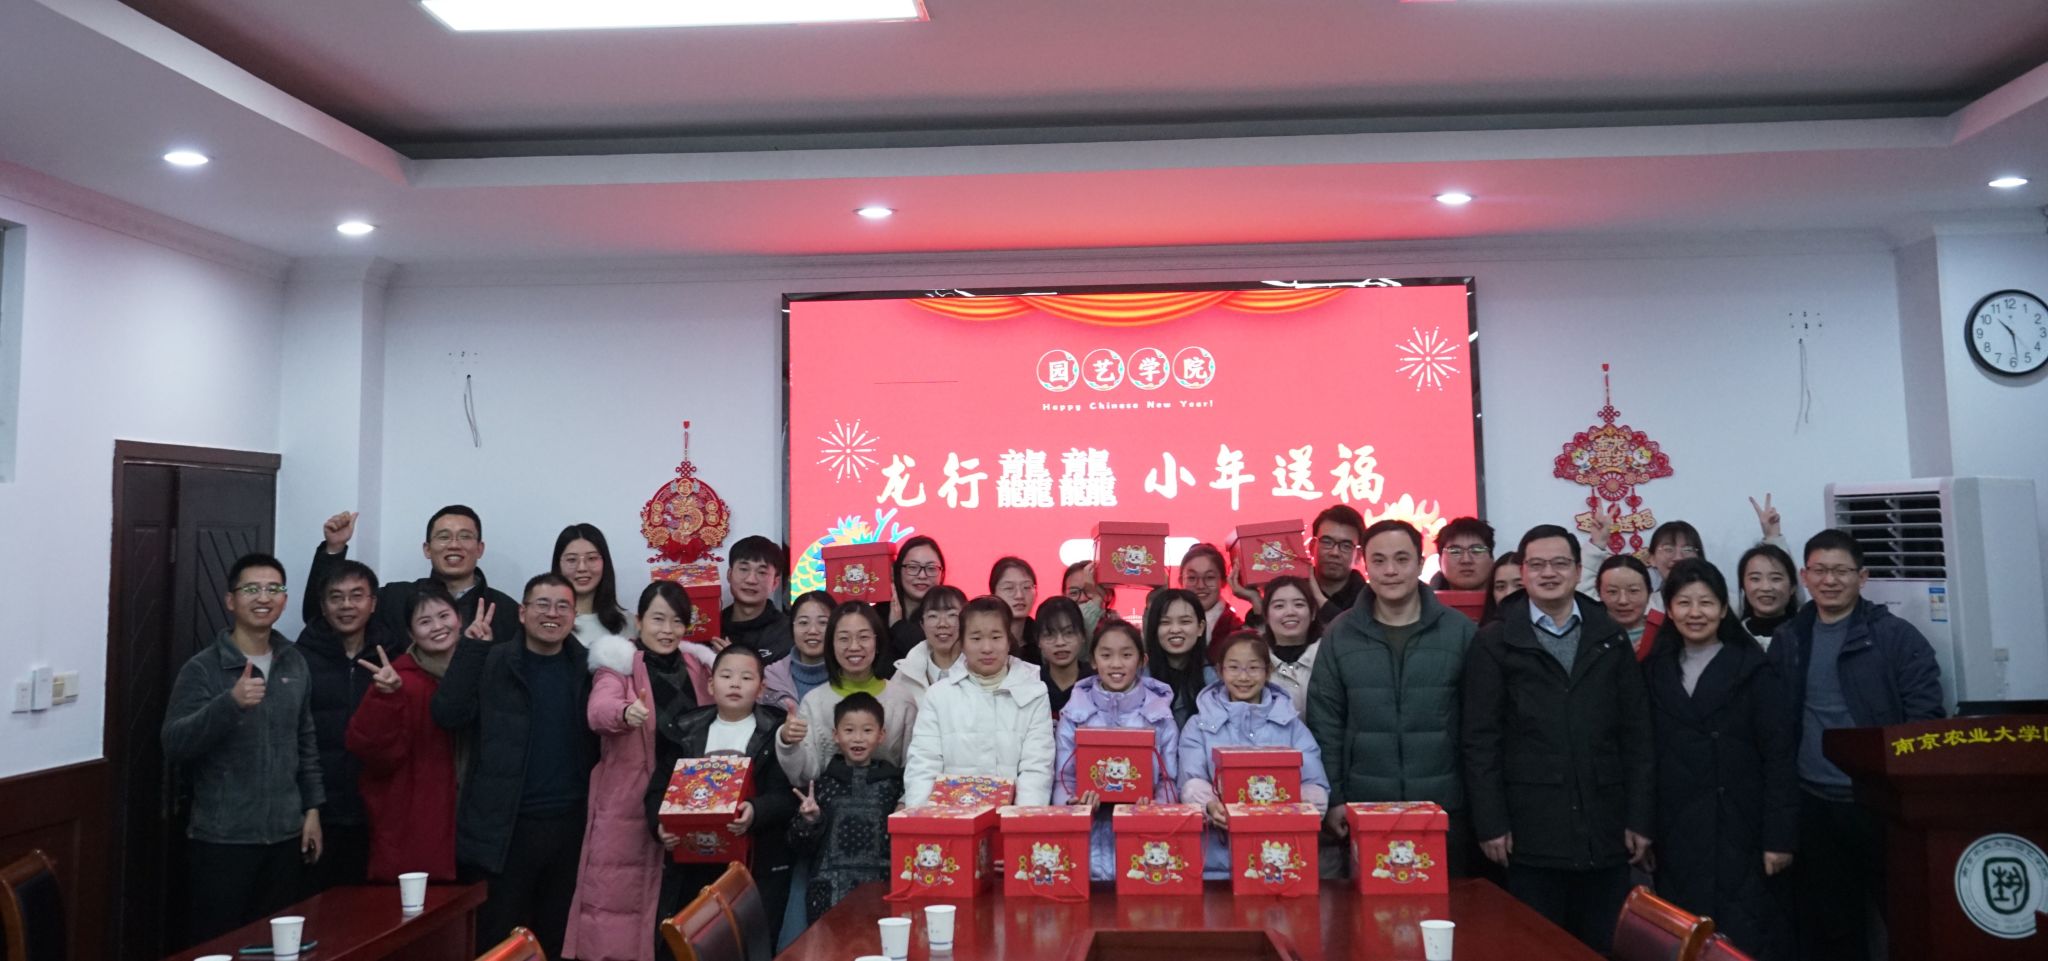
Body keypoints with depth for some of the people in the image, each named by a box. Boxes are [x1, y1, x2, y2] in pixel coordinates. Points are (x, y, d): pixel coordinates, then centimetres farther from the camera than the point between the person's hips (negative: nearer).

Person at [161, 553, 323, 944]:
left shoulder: (294, 663, 8)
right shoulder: (203, 669, -8)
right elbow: (174, 746, -18)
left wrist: (312, 808, 9)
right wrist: (230, 702, -32)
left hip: (285, 835, 5)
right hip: (222, 839, -4)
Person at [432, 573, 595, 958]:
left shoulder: (587, 667, 6)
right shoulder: (491, 663, 1)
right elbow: (448, 714, -13)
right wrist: (471, 648, -15)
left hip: (571, 824, 2)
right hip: (505, 827, -2)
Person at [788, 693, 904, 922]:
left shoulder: (894, 782, 5)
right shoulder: (820, 785, 6)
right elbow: (801, 847, 9)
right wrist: (809, 820, -9)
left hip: (879, 887, 0)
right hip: (828, 894, 1)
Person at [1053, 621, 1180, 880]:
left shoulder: (1160, 715, 6)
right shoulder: (1073, 714, 6)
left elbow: (1169, 781, 7)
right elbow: (1063, 780, 6)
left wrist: (1156, 808, -13)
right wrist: (1073, 804, -14)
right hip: (1090, 838, 0)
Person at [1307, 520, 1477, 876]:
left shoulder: (1460, 631, 1)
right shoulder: (1340, 635, 3)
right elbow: (1325, 723, 4)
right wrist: (1333, 799, -1)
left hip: (1445, 807, 0)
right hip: (1364, 807, 0)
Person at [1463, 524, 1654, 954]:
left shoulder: (1610, 638, 10)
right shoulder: (1494, 642, 2)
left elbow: (1636, 733, 8)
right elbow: (1480, 740, -2)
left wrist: (1640, 817, 3)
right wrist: (1490, 823, -7)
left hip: (1605, 827, 3)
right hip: (1531, 830, -2)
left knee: (1605, 949, 10)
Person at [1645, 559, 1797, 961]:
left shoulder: (1754, 670, -1)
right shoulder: (1654, 671, 8)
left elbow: (1780, 758, -6)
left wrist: (1779, 836, -11)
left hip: (1739, 833, -3)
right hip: (1675, 837, 3)